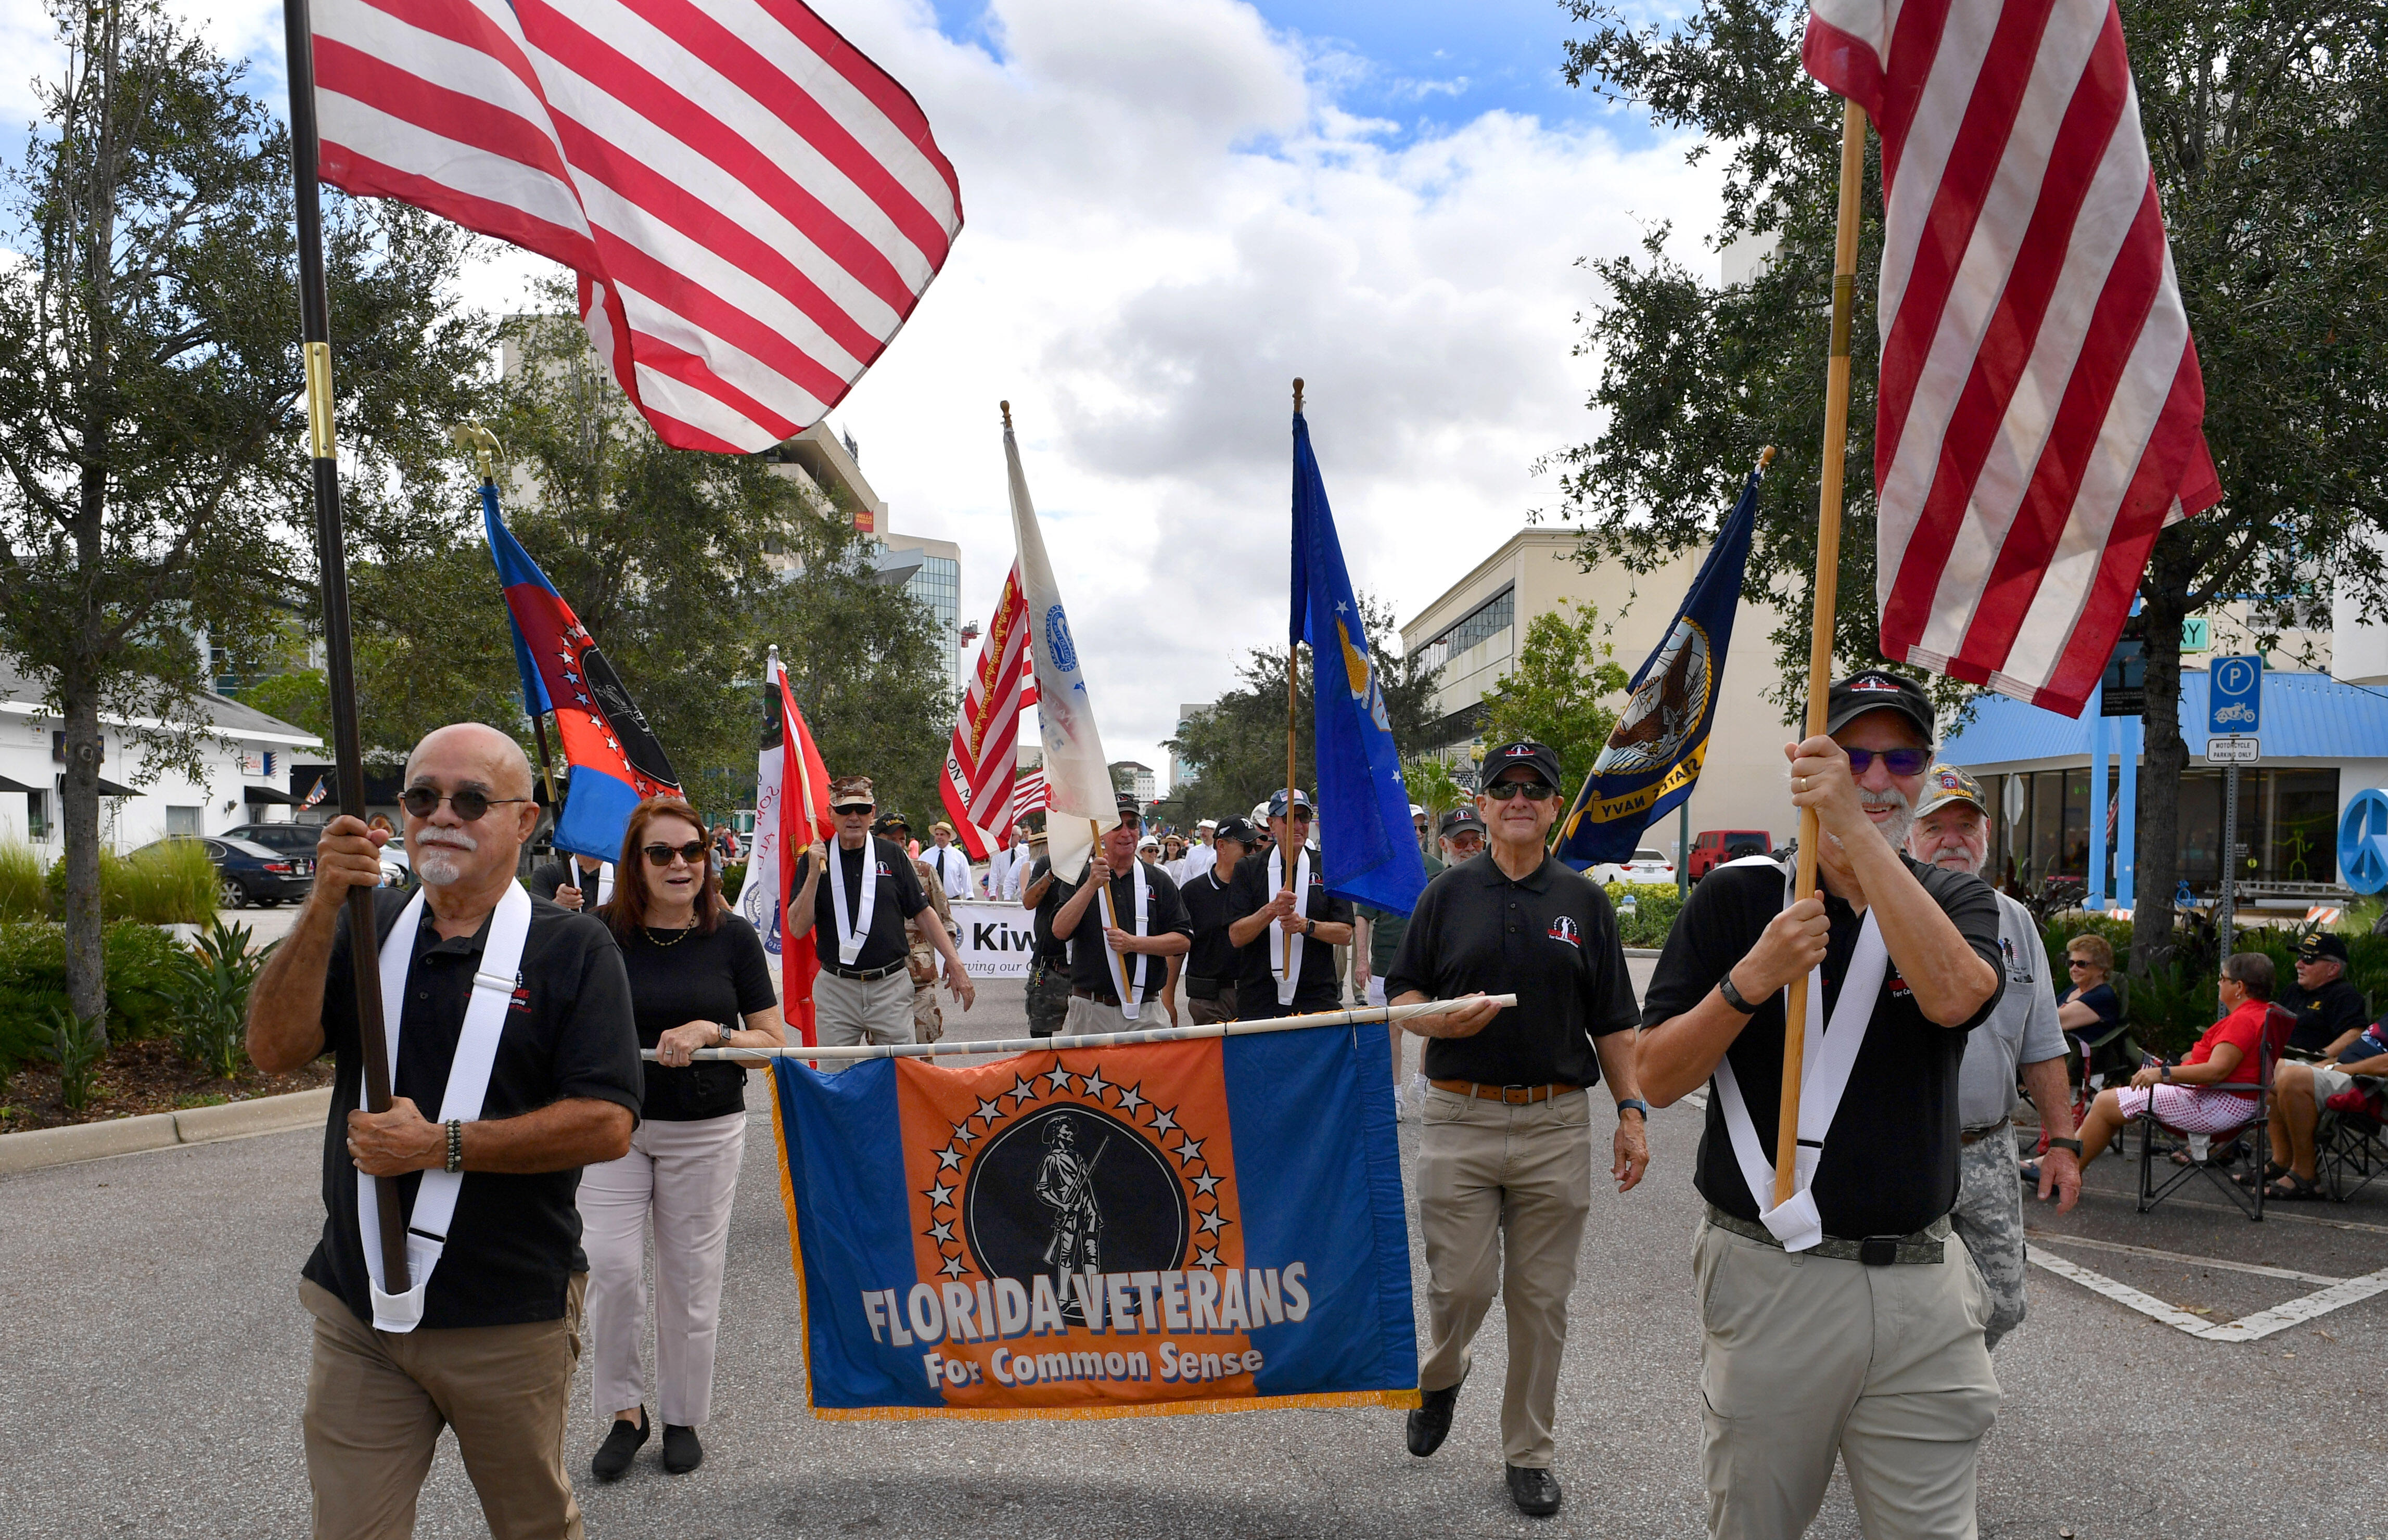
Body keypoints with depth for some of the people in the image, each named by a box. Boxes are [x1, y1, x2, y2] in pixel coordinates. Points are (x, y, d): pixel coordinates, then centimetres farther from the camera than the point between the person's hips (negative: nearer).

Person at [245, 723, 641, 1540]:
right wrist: (323, 907, -19)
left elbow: (607, 1125, -16)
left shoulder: (574, 948, -7)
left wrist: (441, 1145, -19)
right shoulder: (366, 928, 7)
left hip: (510, 1320, -3)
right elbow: (275, 1049, -8)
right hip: (358, 1314, 3)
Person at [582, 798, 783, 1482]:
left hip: (705, 1131, 0)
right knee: (611, 1267, -6)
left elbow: (774, 1040, -1)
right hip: (614, 1124, 0)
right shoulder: (601, 932, -4)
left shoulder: (732, 936, -3)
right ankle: (625, 1412, 15)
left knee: (690, 1277, 7)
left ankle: (683, 1418, 25)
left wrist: (711, 1032, -17)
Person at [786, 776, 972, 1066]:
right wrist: (814, 873, -15)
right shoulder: (814, 859, 2)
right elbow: (797, 929, -5)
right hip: (836, 989, 0)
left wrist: (955, 965, 3)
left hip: (891, 986, 0)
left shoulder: (892, 855, 5)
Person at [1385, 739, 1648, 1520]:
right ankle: (1440, 1375, 33)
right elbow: (1401, 996, 6)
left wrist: (1632, 1110, 0)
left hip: (1555, 1125, 1)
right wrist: (1443, 1020, -15)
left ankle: (1529, 1452, 23)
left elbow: (1613, 1021, 8)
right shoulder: (1447, 894, 5)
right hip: (1459, 1117, -1)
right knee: (1461, 1286, -1)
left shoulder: (1585, 902, 8)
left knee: (1541, 1298, 7)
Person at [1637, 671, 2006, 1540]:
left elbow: (1955, 996, -19)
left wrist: (1857, 829, -25)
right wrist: (1751, 981, -20)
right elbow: (1658, 1077, -4)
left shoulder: (1955, 902, 6)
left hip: (1919, 1286, 1)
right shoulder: (1737, 897, 1)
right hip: (1768, 1281, -1)